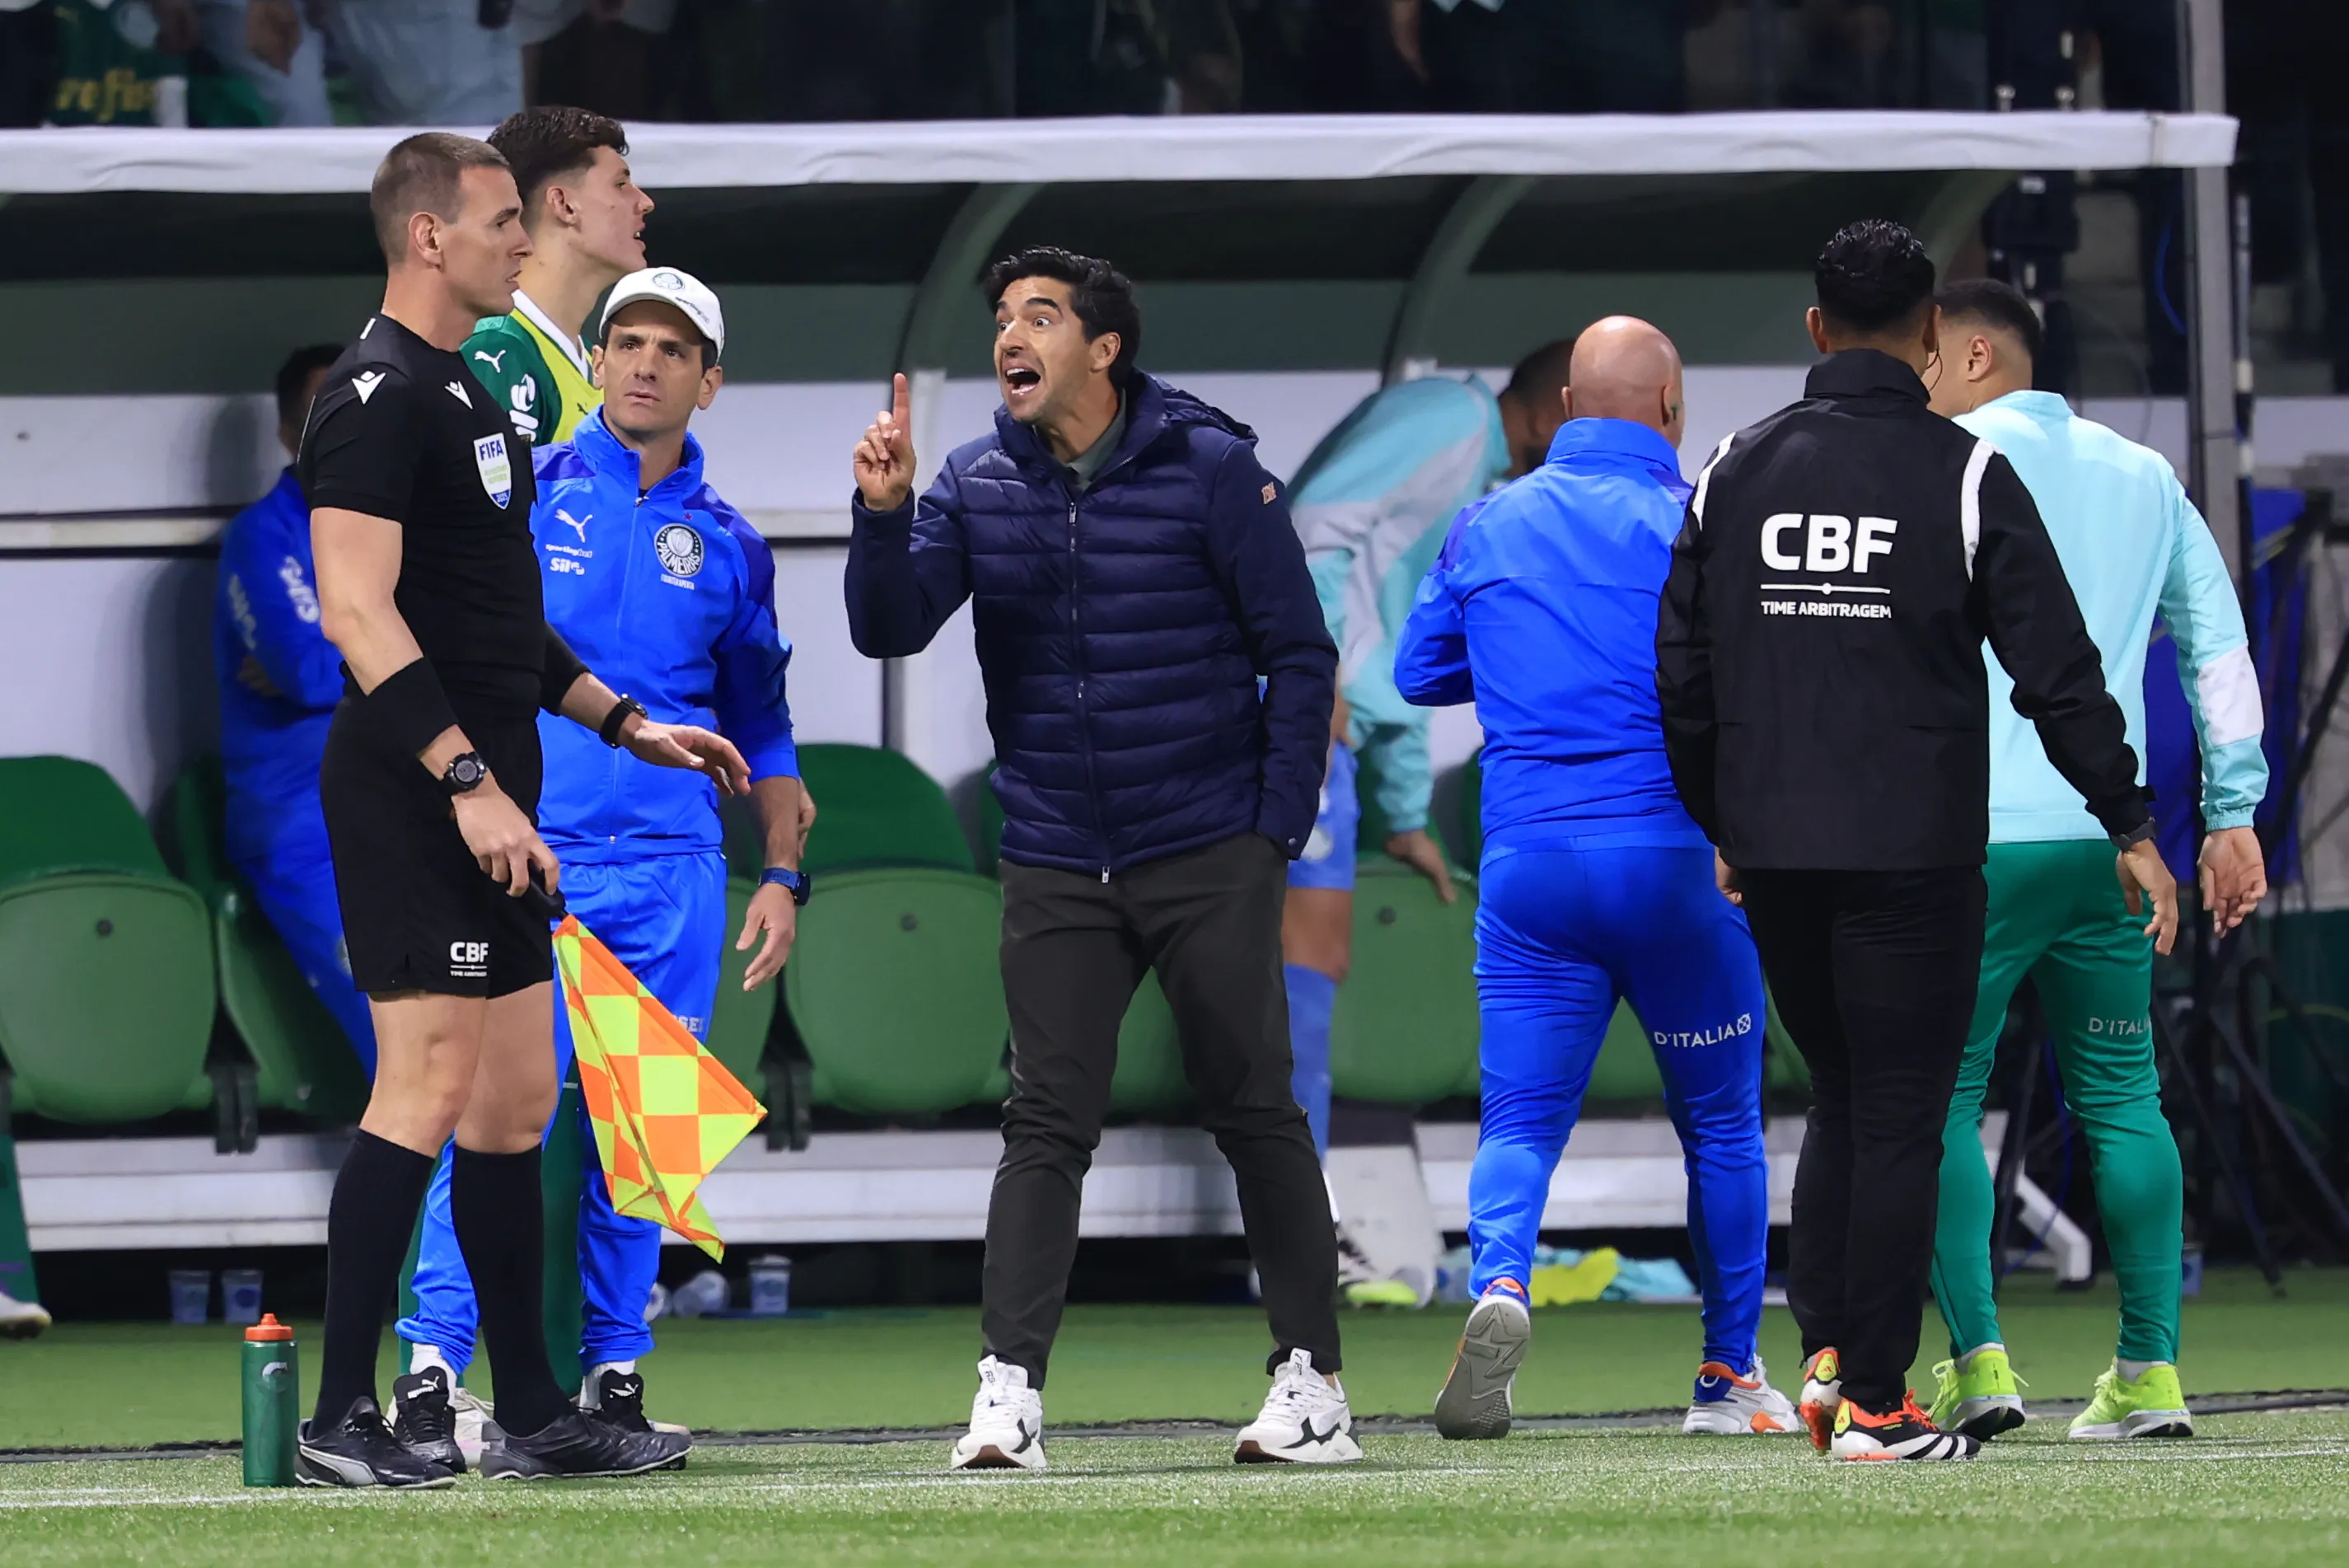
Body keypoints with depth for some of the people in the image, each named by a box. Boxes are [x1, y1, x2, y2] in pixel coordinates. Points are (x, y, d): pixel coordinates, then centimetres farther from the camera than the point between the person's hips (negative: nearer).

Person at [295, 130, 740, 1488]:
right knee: (427, 1089, -12)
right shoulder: (380, 397, -12)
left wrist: (628, 724, 22)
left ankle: (534, 1413, 16)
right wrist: (468, 780, -25)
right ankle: (343, 1418, -11)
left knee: (516, 1100, 11)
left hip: (486, 796, 10)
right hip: (416, 794, -10)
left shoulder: (464, 394, 19)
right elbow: (358, 611, -21)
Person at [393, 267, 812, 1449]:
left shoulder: (727, 543, 14)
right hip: (529, 855, -3)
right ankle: (432, 1367, -14)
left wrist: (783, 872, 13)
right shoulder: (522, 495, 4)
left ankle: (612, 1372, 10)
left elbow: (761, 720, 21)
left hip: (673, 871, 3)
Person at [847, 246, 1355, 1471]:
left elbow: (1298, 656, -2)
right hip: (1056, 859, 3)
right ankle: (1008, 1390, -10)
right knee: (1046, 1122, -5)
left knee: (1255, 1113, 2)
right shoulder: (978, 485, 5)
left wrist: (1277, 829, -7)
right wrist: (882, 514, -21)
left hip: (1209, 856, -2)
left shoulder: (1211, 469, -5)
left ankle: (1310, 1381, 9)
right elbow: (889, 630, -4)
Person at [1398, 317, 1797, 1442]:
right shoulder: (1696, 525, -4)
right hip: (1678, 857, -2)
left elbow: (1417, 671, 17)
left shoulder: (1487, 528, 8)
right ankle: (1730, 1374, 20)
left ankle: (1499, 1283, -27)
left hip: (1527, 864, 2)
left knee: (1520, 1123, 4)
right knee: (1721, 1122, 14)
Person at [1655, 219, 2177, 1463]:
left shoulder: (1735, 473, 6)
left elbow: (1681, 673, 11)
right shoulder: (1963, 475, -5)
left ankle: (1825, 1351, 4)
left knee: (1841, 1098, 18)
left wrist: (1720, 827, 22)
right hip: (1913, 850, -4)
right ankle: (1874, 1402, -2)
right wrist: (2130, 825, 0)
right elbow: (2056, 668, -6)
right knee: (1899, 1118, 0)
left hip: (1773, 853, 4)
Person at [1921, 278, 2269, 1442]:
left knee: (1937, 1098, -1)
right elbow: (2220, 645, 17)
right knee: (2121, 1097, 10)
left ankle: (1977, 1360, -11)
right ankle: (2150, 1375, 5)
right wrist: (2235, 813, 19)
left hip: (1972, 834, -5)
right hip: (2108, 835, 5)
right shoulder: (2142, 476, 16)